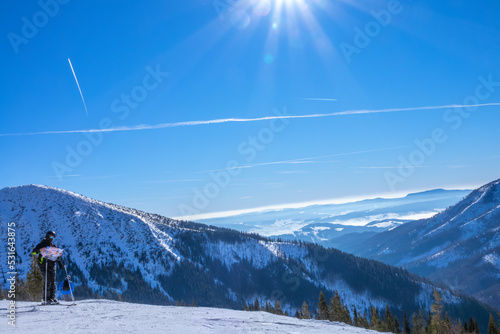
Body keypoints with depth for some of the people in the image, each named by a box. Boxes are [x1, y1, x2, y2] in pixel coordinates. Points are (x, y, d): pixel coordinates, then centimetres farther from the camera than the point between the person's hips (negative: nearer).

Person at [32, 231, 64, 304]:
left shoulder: (53, 246, 18)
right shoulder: (42, 244, 1)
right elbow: (33, 252, -8)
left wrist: (60, 264, 14)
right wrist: (38, 251, -29)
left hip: (52, 266, 6)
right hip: (44, 265, -6)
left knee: (53, 282, 3)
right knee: (47, 282, -11)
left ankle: (52, 297, 7)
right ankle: (46, 298, -6)